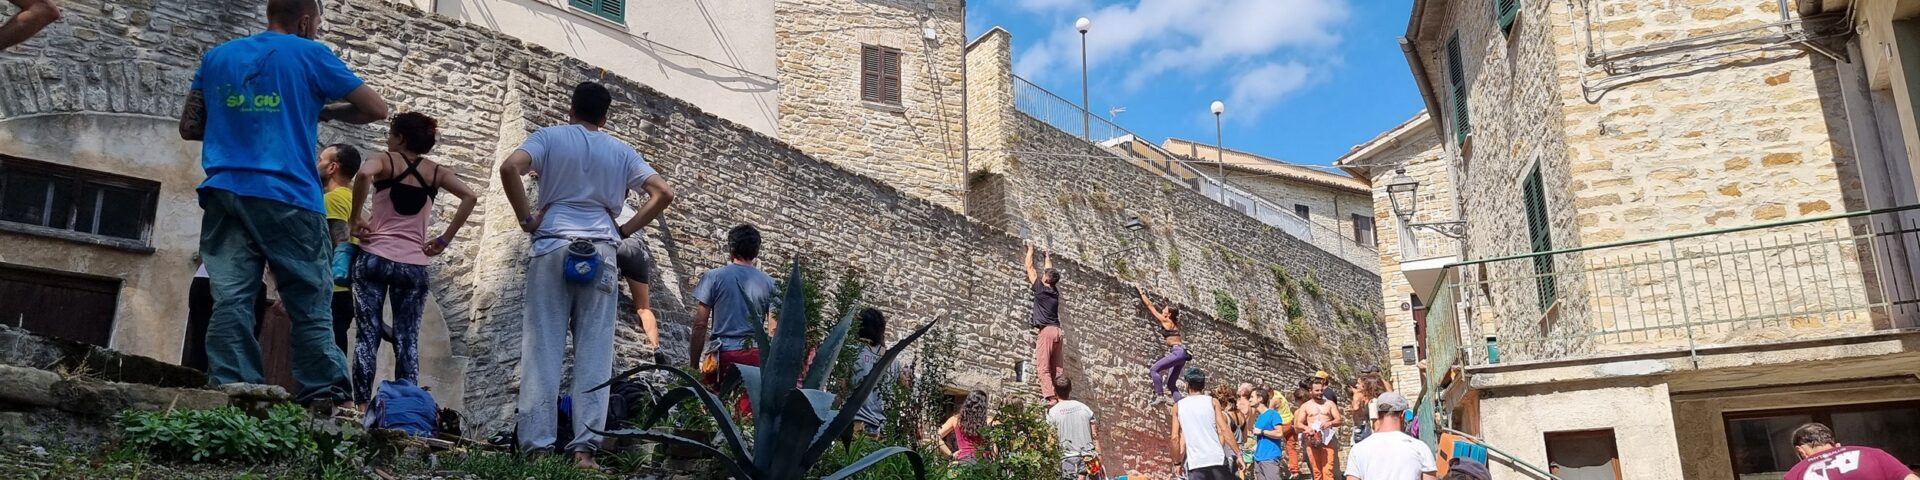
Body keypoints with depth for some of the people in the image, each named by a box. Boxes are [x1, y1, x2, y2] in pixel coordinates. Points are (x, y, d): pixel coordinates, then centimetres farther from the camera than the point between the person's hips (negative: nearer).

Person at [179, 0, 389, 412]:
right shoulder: (310, 55, 3)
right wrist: (325, 113, 18)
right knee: (311, 305, 0)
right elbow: (376, 109, 4)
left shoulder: (217, 57, 17)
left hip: (225, 193, 4)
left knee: (231, 299, 0)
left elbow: (189, 126, 20)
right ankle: (323, 398, -3)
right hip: (287, 196, -4)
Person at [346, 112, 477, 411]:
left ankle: (361, 405, -4)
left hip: (375, 258, -2)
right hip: (414, 265, 2)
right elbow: (470, 197, -4)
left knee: (368, 333, 2)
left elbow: (364, 174, -22)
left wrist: (355, 218, -12)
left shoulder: (388, 161, 0)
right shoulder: (436, 171, 8)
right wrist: (445, 239, 0)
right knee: (407, 339, 4)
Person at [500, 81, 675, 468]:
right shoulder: (622, 151, 14)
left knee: (543, 348, -1)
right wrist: (625, 230, 10)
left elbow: (509, 168, -9)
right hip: (600, 253, 1)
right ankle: (585, 447, -5)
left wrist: (526, 219, 0)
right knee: (594, 353, 0)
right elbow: (664, 193, 7)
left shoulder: (549, 136, 9)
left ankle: (537, 446, -5)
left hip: (553, 247, -1)